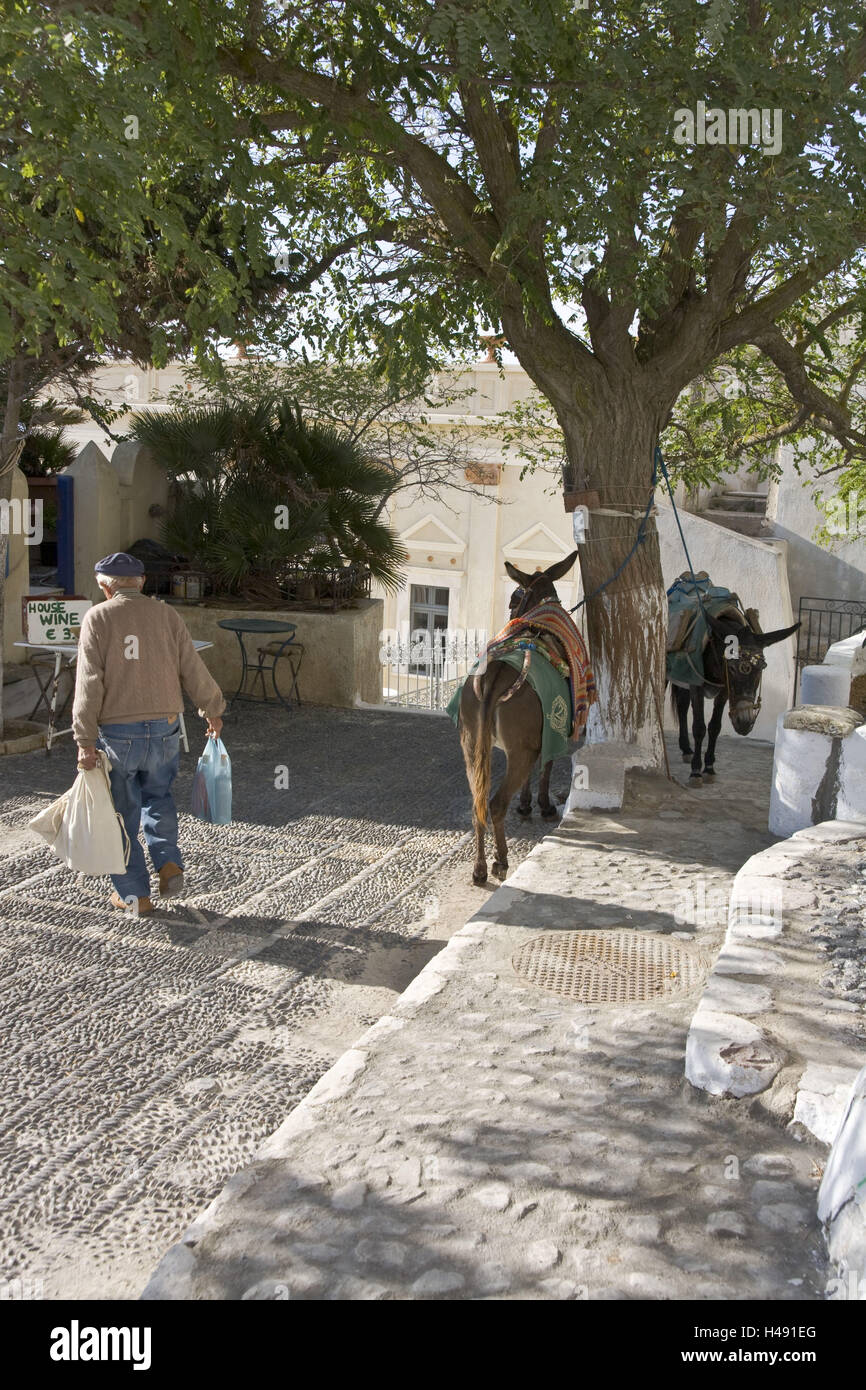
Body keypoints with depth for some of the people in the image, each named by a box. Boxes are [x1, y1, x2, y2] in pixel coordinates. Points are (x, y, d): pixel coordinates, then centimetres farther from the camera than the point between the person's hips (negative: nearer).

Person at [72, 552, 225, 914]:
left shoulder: (97, 617, -4)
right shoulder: (166, 615, 3)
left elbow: (89, 682, -11)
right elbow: (193, 670, 4)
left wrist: (85, 741, -11)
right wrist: (213, 710, 19)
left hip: (117, 732, -3)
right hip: (164, 728, 3)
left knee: (122, 811, 10)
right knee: (158, 796, 25)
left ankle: (134, 894, 17)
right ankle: (168, 863, 7)